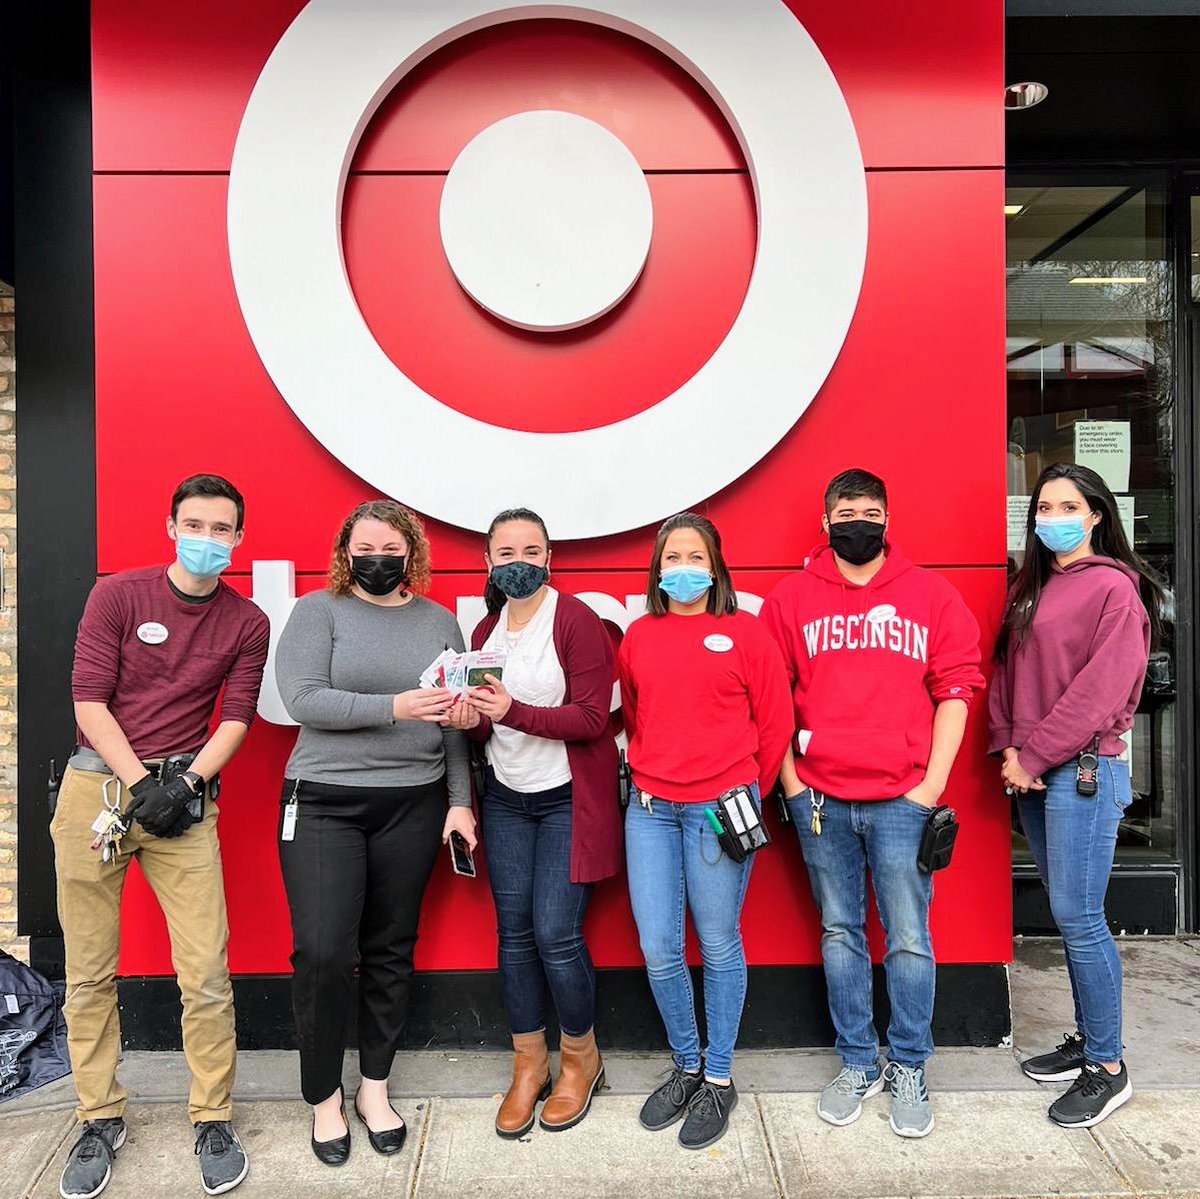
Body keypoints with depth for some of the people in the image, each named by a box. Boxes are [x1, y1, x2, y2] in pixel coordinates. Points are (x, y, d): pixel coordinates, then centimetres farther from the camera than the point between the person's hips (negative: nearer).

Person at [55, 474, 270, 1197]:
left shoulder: (249, 624, 5)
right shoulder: (117, 595, 2)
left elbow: (236, 717, 2)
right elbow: (90, 702, -3)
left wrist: (185, 781, -12)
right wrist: (140, 783, -10)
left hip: (185, 796, 0)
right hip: (96, 785, 0)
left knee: (207, 971, -3)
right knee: (89, 970, 8)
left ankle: (214, 1119, 16)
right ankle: (101, 1120, 26)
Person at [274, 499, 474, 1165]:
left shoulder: (438, 621, 9)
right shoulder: (318, 611, 1)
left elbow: (454, 723, 8)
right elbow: (304, 700, -12)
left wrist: (460, 801, 3)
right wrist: (394, 706, -20)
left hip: (412, 805, 3)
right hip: (323, 803, -2)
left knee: (390, 951, 10)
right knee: (322, 952, -4)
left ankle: (374, 1087, 29)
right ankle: (324, 1098, 19)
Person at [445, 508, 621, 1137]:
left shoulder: (576, 620, -12)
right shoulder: (486, 630, 8)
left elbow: (592, 719, -17)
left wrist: (514, 712, -27)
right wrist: (472, 721, -9)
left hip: (568, 799, -5)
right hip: (506, 798, 6)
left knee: (555, 933, -5)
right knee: (513, 930, 8)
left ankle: (581, 1057, 22)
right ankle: (528, 1063, 26)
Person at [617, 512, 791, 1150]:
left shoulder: (746, 632, -1)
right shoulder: (638, 636, 9)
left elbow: (775, 723, 3)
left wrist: (749, 792, 7)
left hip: (720, 805, -3)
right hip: (650, 807, 4)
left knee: (718, 945, 6)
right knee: (658, 950, 6)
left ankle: (719, 1079, 27)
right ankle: (686, 1066, 30)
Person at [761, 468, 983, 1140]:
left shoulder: (930, 594, 5)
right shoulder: (791, 598, 5)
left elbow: (955, 691, 3)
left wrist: (932, 785, -3)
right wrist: (790, 783, 1)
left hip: (902, 799, -1)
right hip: (820, 798, 1)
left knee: (909, 940, 6)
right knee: (841, 934, 12)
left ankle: (909, 1070, 26)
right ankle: (859, 1064, 29)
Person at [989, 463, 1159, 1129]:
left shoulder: (1114, 588, -7)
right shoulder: (1029, 589, 15)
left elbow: (1098, 691, -14)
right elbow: (1007, 672, 12)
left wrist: (1033, 755, -14)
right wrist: (1008, 749, 0)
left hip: (1083, 771, -7)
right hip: (1033, 773, 7)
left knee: (1078, 917, -2)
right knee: (1069, 915, 15)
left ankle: (1107, 1068, 12)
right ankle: (1087, 1037, 28)